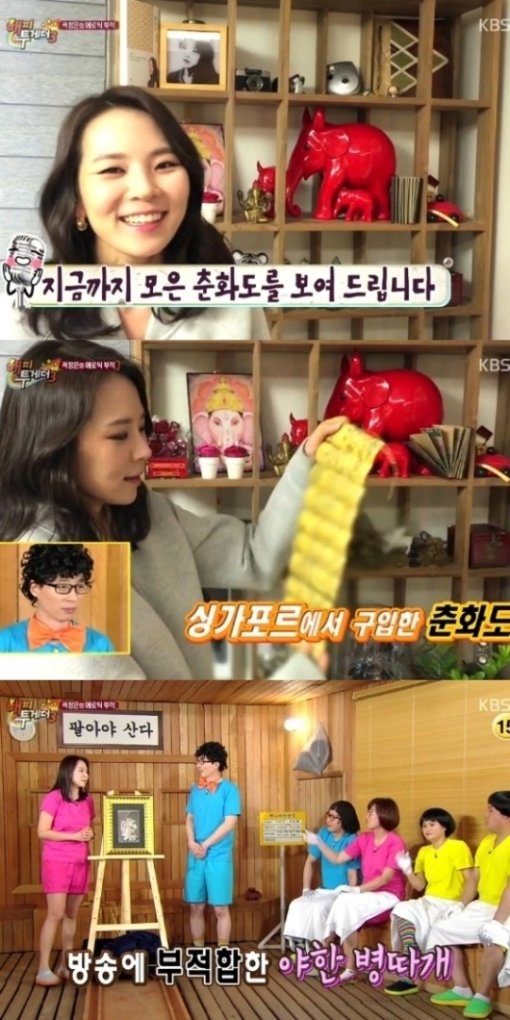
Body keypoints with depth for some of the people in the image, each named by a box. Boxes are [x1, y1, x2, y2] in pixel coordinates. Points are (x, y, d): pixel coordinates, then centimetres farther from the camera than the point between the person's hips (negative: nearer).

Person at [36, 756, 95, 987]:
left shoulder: (87, 800, 9)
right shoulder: (53, 798, -9)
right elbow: (42, 832, -13)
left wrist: (90, 833, 2)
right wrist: (74, 836, -17)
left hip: (80, 863, 6)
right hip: (57, 862, -6)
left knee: (72, 915, 8)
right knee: (56, 915, -10)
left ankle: (65, 965, 16)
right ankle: (43, 970, -5)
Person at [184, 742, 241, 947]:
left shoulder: (229, 789, -7)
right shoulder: (196, 789, 10)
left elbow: (230, 823, -13)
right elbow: (189, 819, 12)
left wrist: (205, 845, -13)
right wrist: (192, 843, -6)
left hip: (219, 857, -5)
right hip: (195, 857, 5)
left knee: (220, 908, 0)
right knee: (196, 907, 10)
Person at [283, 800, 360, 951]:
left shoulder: (351, 841, -15)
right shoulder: (323, 833, 3)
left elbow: (352, 874, -16)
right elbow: (310, 861, 11)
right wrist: (306, 888, 2)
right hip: (324, 890, 6)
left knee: (318, 908, -31)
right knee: (296, 905, -17)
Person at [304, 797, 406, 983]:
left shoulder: (396, 842, -12)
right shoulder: (364, 839, 8)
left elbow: (386, 877, -16)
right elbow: (337, 859, 10)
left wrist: (358, 889, -22)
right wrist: (319, 843, -1)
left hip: (388, 897, -5)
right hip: (367, 894, 5)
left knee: (345, 902, -28)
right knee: (344, 903, -27)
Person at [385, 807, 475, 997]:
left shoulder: (458, 847, -4)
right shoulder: (424, 851, 15)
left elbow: (471, 881, -10)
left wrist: (460, 905, -24)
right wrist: (407, 870, -3)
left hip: (450, 904, -5)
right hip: (429, 902, 5)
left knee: (417, 922, -31)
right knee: (402, 910, -26)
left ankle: (409, 976, -14)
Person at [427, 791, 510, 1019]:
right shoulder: (486, 842, 12)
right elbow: (475, 878, 15)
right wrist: (461, 904, 2)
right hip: (482, 907, 9)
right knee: (442, 929, 0)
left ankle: (482, 997, -18)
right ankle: (462, 990, 5)